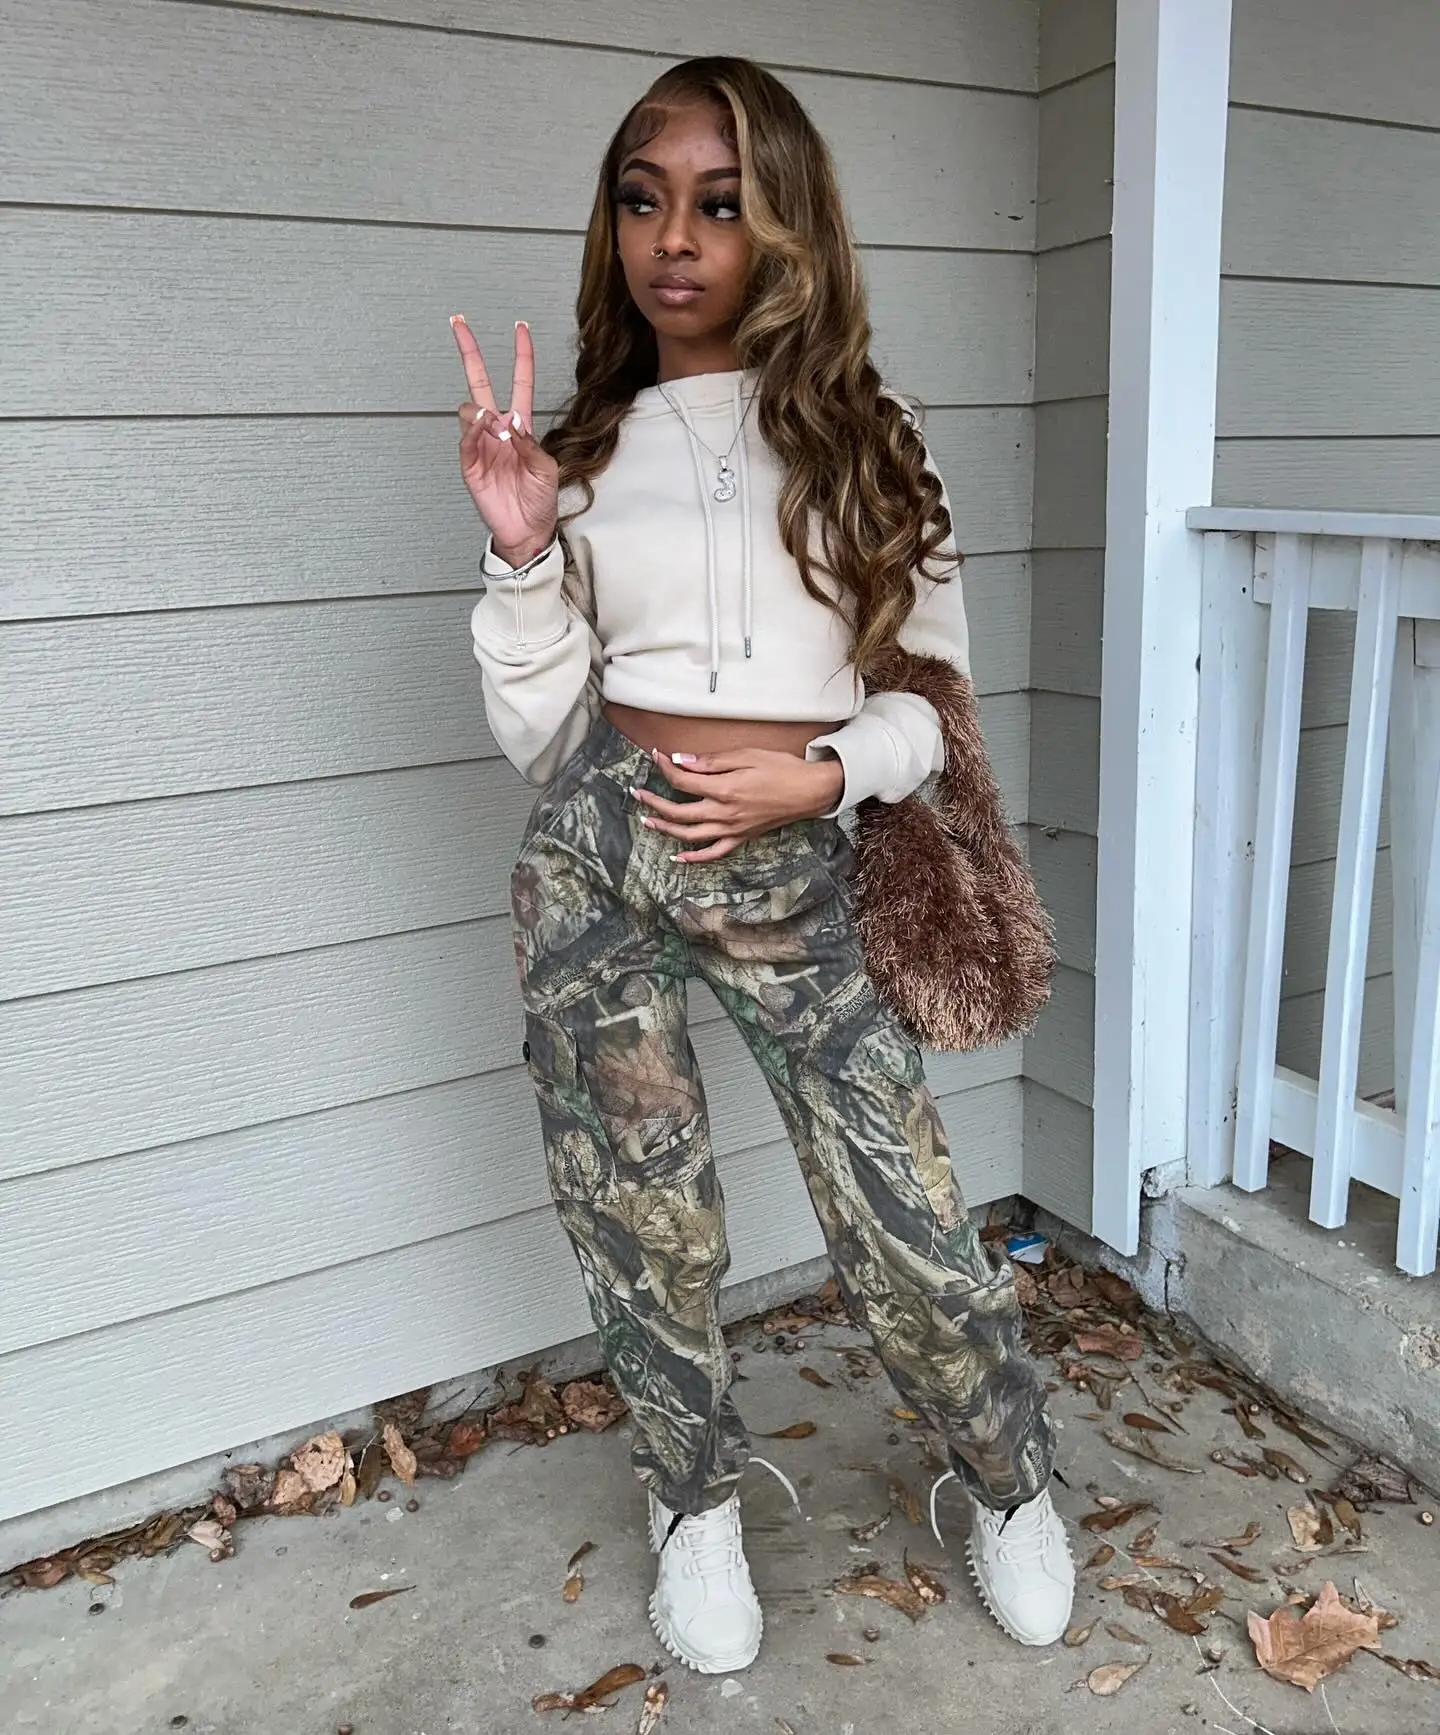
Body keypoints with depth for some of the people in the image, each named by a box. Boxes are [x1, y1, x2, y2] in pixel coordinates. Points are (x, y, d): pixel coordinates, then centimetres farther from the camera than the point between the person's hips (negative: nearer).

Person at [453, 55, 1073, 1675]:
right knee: (644, 1220, 11)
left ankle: (1012, 1488, 35)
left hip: (791, 872, -1)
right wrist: (518, 551, -10)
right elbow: (538, 737, 2)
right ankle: (698, 1504, 39)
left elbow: (931, 691, 5)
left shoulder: (863, 438, 5)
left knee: (903, 1218, 4)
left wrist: (818, 772, -13)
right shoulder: (585, 451, 6)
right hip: (594, 856, 1)